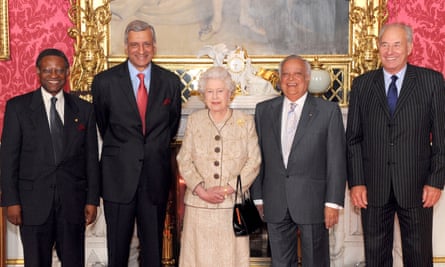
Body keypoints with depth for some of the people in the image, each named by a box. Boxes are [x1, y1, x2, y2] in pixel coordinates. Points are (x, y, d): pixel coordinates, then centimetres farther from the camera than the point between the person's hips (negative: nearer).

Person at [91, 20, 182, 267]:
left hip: (156, 178, 2)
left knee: (153, 246, 10)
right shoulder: (104, 81, -3)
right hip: (119, 176, -1)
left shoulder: (171, 82, 2)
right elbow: (102, 125, 10)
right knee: (117, 247, 7)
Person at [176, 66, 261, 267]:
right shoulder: (194, 120, 7)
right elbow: (184, 161, 3)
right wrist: (202, 191, -10)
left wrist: (227, 189, -11)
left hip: (233, 203, -1)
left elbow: (253, 162, -2)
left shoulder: (245, 122, 3)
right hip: (199, 203, 1)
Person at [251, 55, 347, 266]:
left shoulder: (328, 111, -1)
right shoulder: (264, 110, 8)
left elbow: (337, 160, -4)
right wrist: (258, 197, 6)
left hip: (312, 203, -2)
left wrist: (333, 202, -9)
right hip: (275, 205, 3)